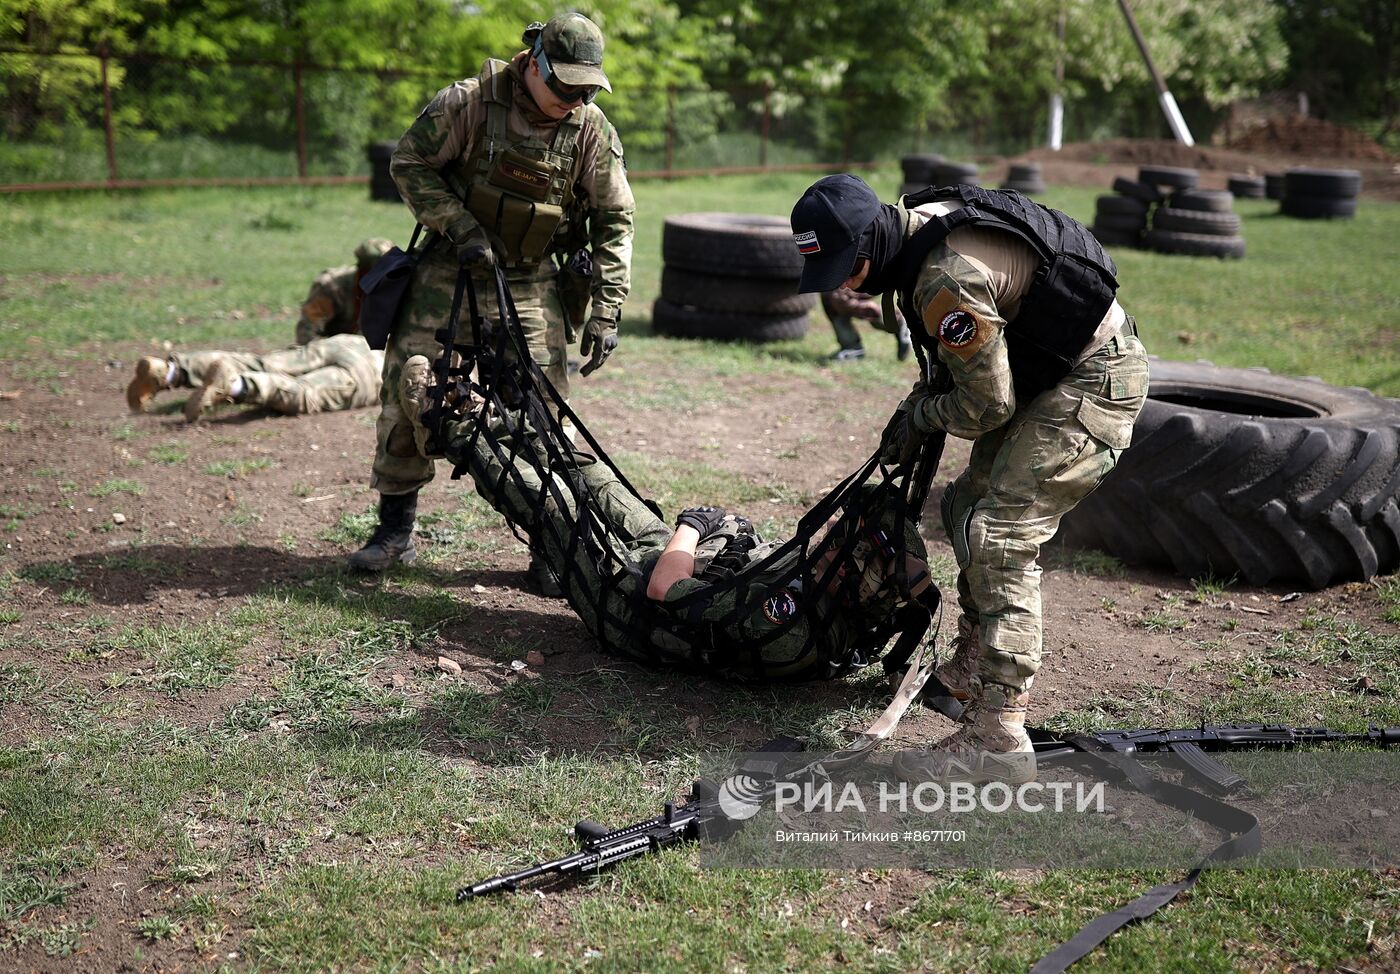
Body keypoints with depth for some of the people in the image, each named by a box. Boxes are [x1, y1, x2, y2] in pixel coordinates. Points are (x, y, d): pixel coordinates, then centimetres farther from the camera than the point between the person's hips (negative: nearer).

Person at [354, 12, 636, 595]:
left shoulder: (592, 131, -7)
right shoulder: (469, 103, -14)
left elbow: (615, 221, -1)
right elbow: (408, 163, -5)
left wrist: (606, 311, -7)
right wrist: (460, 228, -16)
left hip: (533, 284, 1)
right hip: (451, 270, 0)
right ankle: (395, 529, 16)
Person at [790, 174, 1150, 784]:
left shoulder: (949, 280, -30)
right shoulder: (917, 227, 1)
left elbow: (987, 406, -20)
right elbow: (960, 354, 17)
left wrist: (922, 417, -3)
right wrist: (917, 402, 7)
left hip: (1095, 383, -10)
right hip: (1050, 370, 11)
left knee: (1000, 538, -16)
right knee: (970, 507, 16)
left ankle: (997, 738, -15)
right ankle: (972, 666, 30)